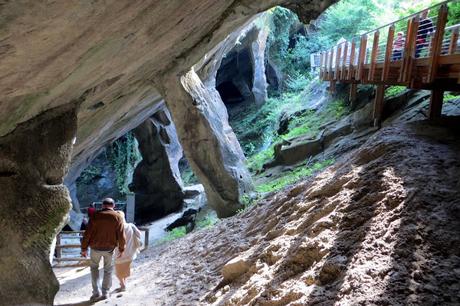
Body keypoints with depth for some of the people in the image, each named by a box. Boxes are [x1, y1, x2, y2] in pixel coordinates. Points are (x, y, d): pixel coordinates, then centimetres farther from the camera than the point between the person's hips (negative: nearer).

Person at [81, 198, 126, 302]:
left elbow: (87, 234, -7)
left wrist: (84, 248, 3)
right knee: (108, 270, 17)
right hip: (109, 248, 0)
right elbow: (121, 235, -8)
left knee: (94, 267, 21)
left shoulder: (95, 216, -8)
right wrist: (121, 249, 4)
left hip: (95, 247, 0)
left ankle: (96, 292, 14)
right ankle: (105, 293, 22)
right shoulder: (117, 217, -8)